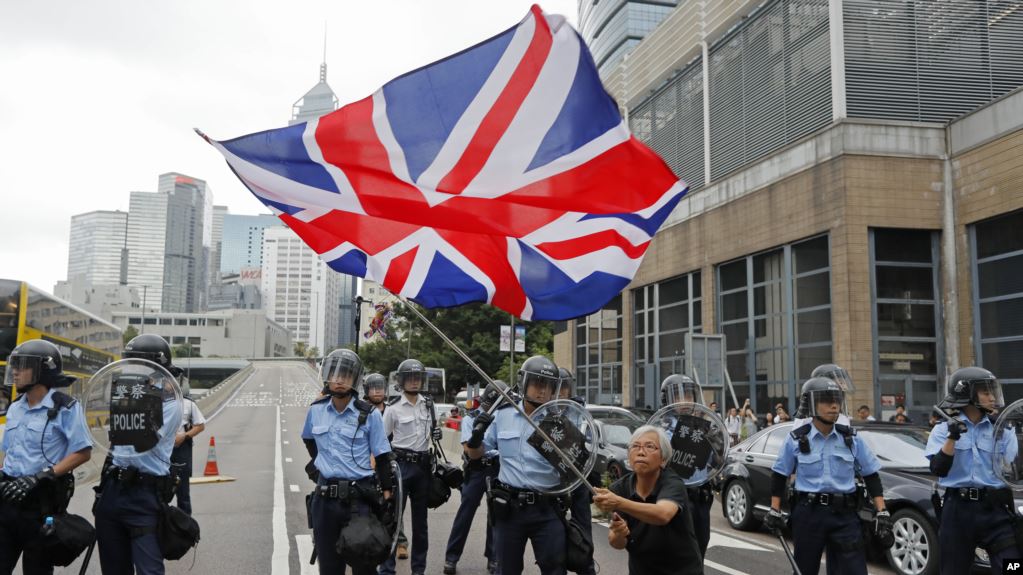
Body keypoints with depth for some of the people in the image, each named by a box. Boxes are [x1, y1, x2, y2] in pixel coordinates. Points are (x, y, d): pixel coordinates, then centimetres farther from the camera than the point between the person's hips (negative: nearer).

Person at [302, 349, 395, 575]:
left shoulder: (369, 414, -6)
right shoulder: (316, 410, 4)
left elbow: (382, 458, -3)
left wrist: (387, 497, -6)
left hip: (359, 498, -3)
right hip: (324, 499, 3)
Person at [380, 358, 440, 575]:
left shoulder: (428, 404, 7)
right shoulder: (394, 408, -6)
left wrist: (436, 434, 2)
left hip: (423, 466, 5)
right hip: (401, 465, -4)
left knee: (420, 519, 11)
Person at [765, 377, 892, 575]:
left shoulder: (851, 439, 3)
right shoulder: (796, 439, -2)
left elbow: (871, 477, 7)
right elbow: (779, 476, 5)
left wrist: (882, 513, 0)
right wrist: (775, 511, 1)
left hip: (844, 514, 1)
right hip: (808, 513, -1)